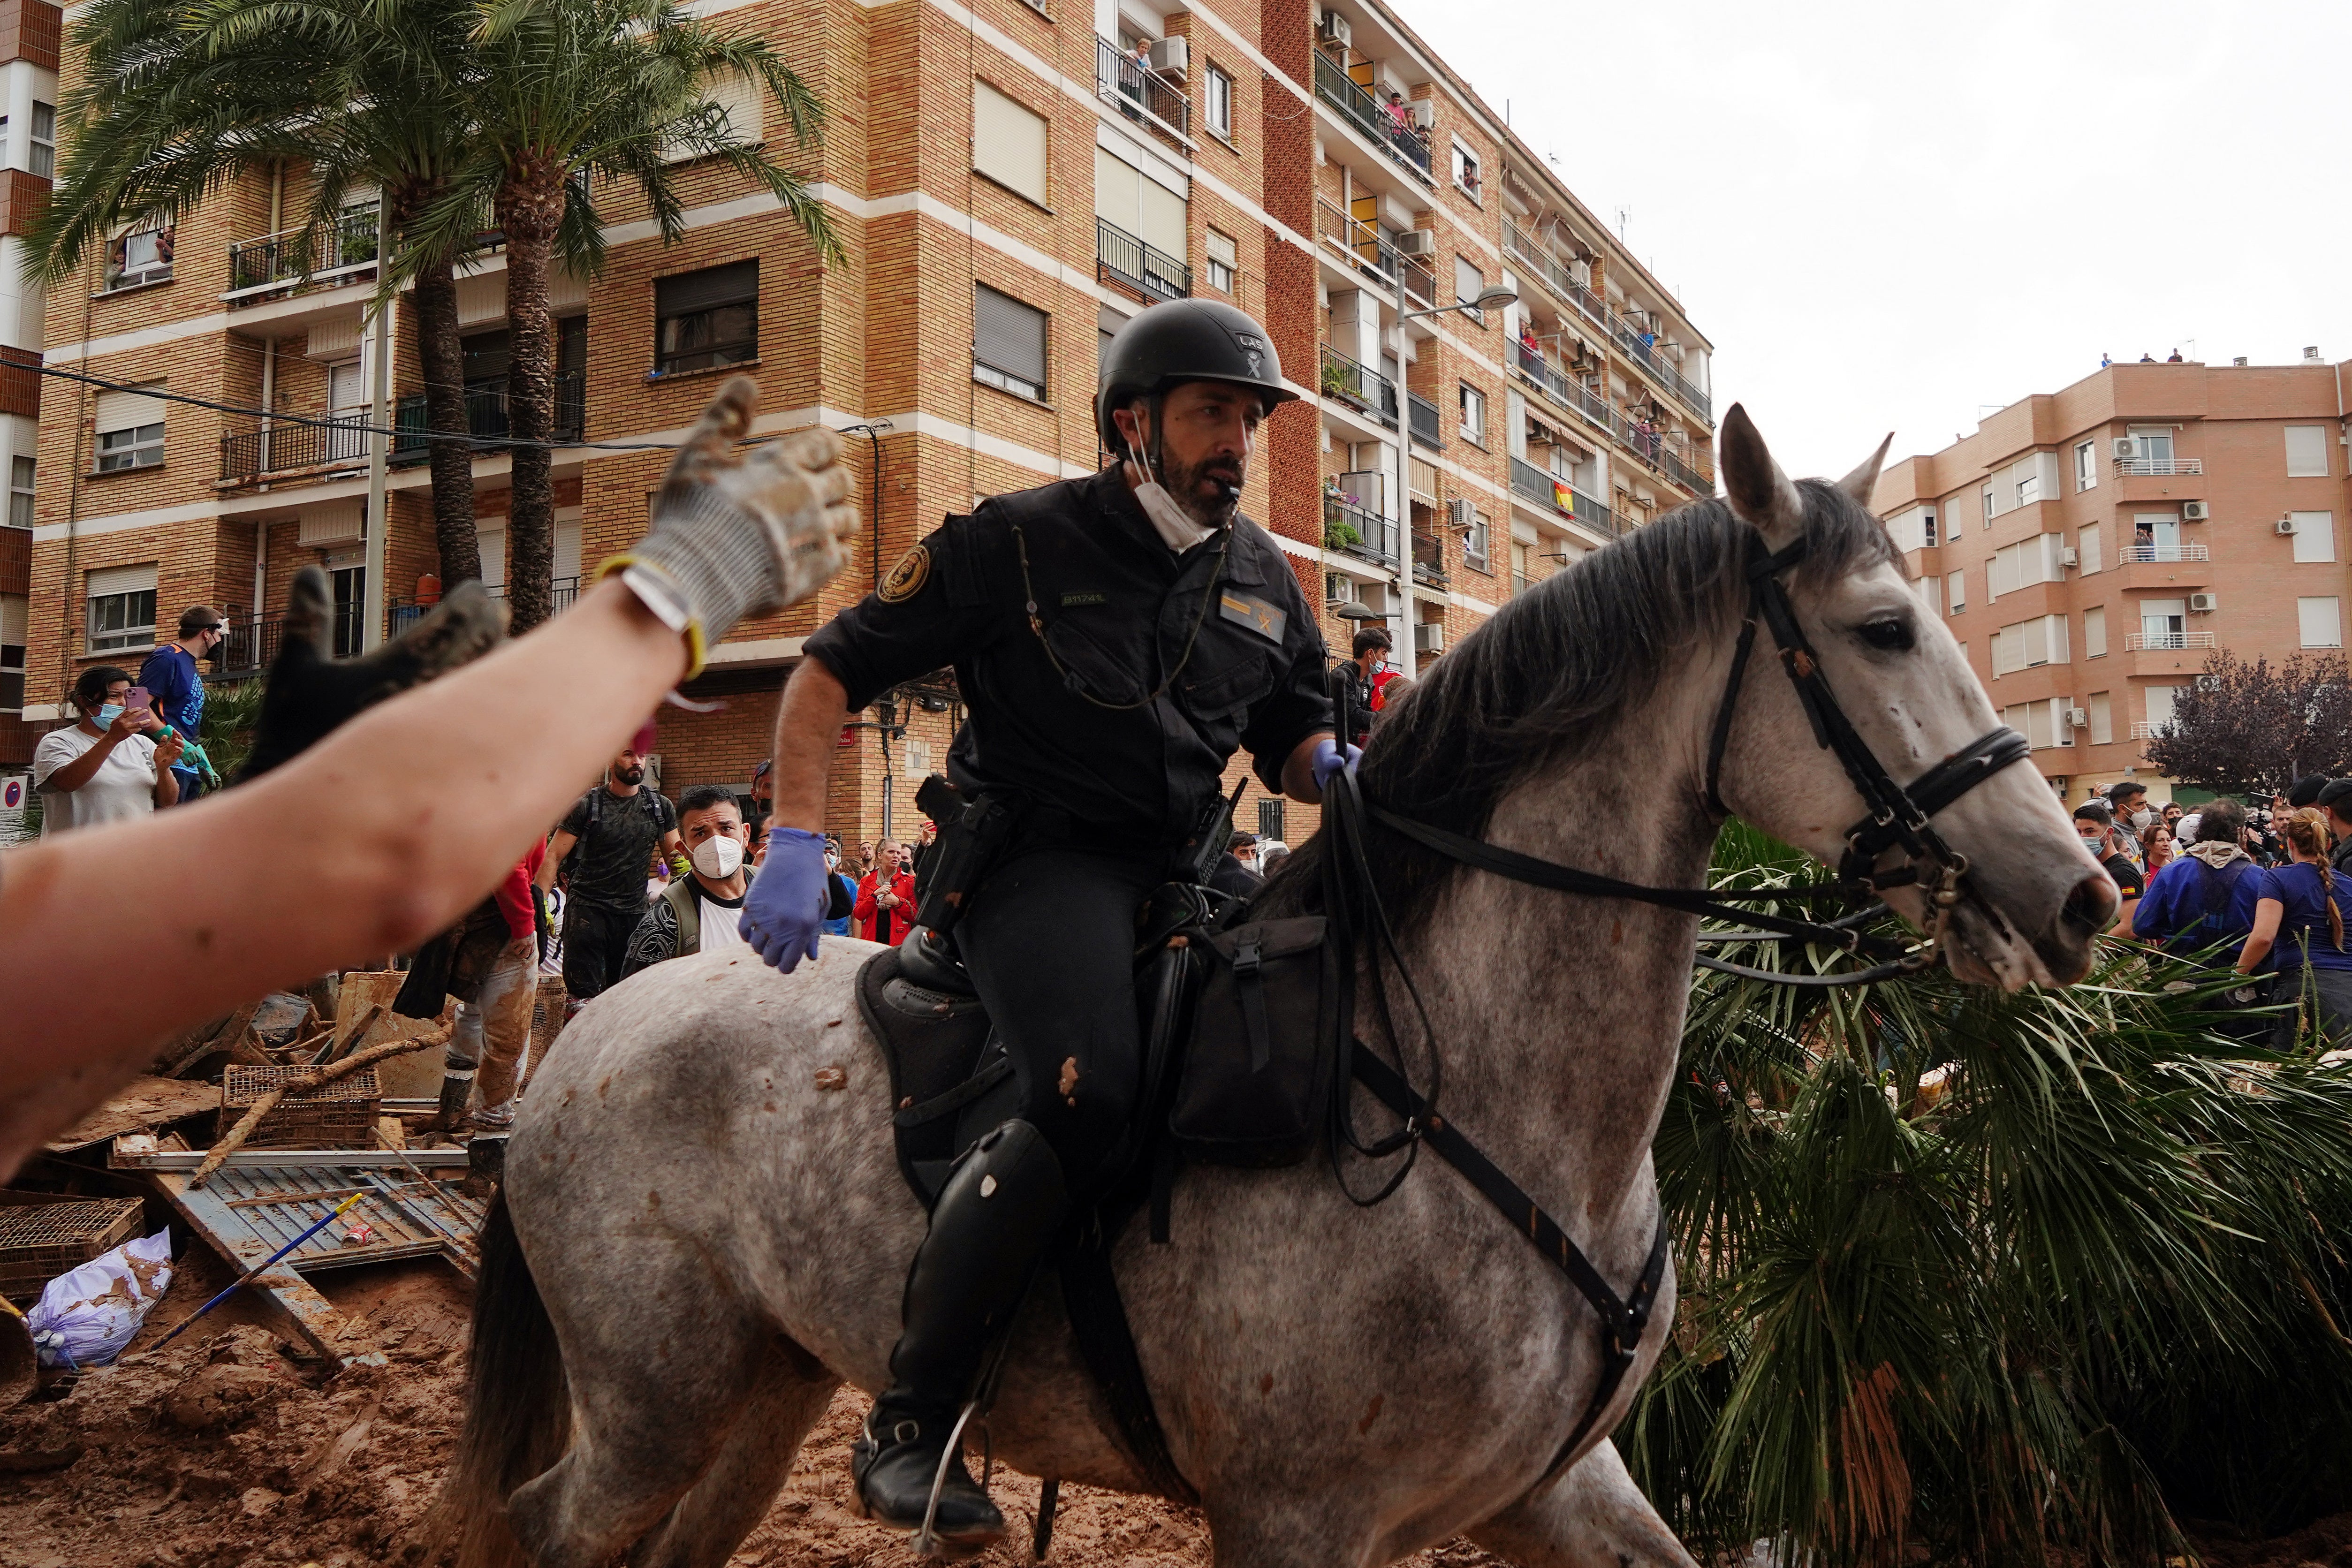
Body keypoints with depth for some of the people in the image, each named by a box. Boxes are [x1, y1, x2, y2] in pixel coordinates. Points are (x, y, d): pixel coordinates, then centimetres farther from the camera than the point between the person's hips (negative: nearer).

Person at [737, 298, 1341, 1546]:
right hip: (1042, 865, -7)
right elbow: (831, 673, -1)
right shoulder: (1018, 544, -3)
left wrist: (1334, 769, -2)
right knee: (1089, 1095, -33)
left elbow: (1294, 739, 24)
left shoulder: (1263, 577, 13)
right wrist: (798, 843, -14)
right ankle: (911, 1419, -18)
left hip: (1184, 880, 7)